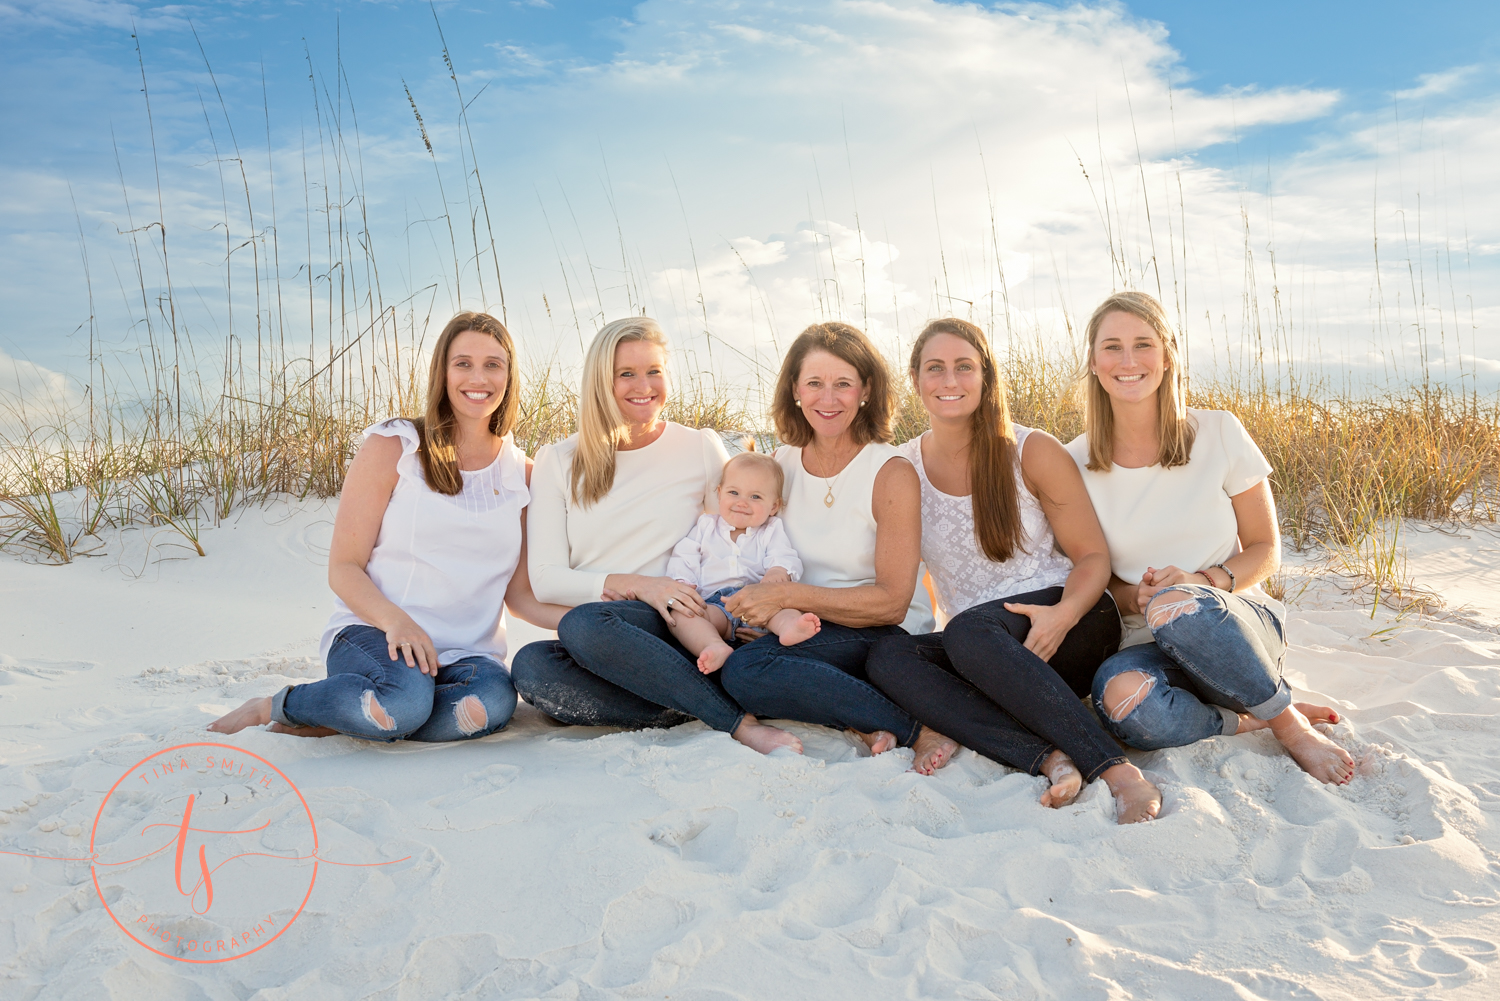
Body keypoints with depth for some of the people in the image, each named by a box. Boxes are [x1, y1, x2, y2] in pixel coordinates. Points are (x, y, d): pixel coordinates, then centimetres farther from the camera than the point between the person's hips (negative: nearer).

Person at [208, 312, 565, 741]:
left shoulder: (522, 473, 11)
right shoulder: (391, 448, 1)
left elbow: (521, 595, 10)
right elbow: (343, 568, -2)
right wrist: (395, 619, -21)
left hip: (467, 653, 3)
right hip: (371, 632, -3)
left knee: (493, 701, -34)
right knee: (407, 699, -38)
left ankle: (330, 722, -13)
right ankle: (274, 705, -7)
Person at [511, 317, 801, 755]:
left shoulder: (701, 448, 9)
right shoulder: (558, 462, 10)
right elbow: (546, 578, 2)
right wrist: (636, 584, -13)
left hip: (680, 632, -3)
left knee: (583, 625, -34)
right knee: (529, 665, -33)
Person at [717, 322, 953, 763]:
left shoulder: (892, 474, -7)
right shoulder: (781, 464, 9)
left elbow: (892, 602, -11)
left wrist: (788, 596, -18)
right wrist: (764, 604, -4)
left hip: (886, 639, -5)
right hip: (808, 635, 6)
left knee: (745, 670, -30)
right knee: (738, 669, -29)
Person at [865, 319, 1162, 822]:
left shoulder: (1034, 452, -2)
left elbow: (1093, 556, -1)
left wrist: (1064, 613, -23)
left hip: (1072, 629, -3)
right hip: (972, 651, 4)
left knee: (968, 632, -35)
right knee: (886, 655, -26)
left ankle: (1120, 772, -39)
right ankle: (1049, 759, -38)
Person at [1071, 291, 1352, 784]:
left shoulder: (1219, 433, -3)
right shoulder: (1076, 463, -1)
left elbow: (1266, 550, 3)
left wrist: (1202, 581, -17)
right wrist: (1134, 598, -16)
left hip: (1239, 622, 0)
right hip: (1145, 646, 1)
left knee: (1176, 606, -38)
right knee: (1120, 698, -37)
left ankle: (1287, 722, -13)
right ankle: (1253, 722, -10)